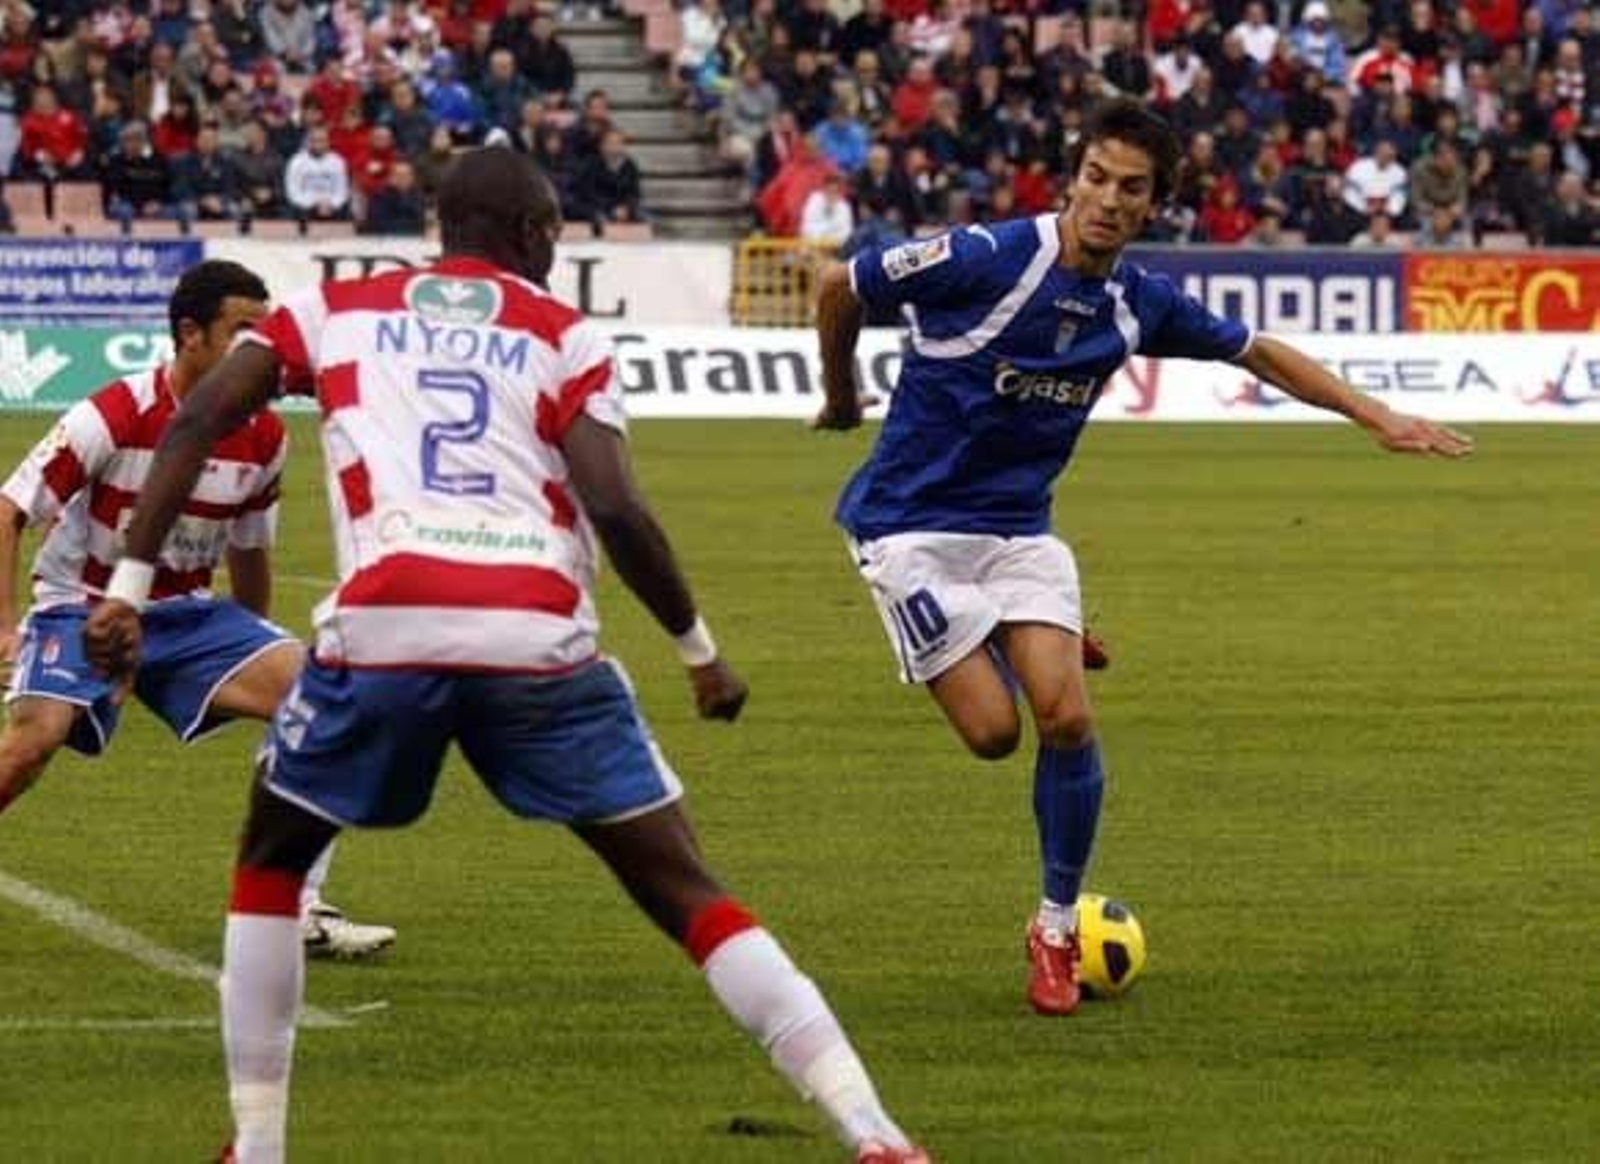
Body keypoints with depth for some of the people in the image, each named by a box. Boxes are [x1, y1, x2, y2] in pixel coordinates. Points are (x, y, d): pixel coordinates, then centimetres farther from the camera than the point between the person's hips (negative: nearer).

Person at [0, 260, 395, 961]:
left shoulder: (263, 437, -2)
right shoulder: (114, 418, -19)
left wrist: (254, 650, 22)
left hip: (189, 613, 5)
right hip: (82, 607, -5)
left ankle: (300, 910, -10)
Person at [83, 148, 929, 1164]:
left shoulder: (336, 310, 21)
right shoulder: (562, 335, 15)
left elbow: (197, 423, 10)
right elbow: (615, 508, 1)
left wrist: (129, 587, 8)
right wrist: (700, 648, 12)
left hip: (383, 628, 0)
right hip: (539, 641, 0)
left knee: (270, 864, 26)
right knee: (683, 889, 8)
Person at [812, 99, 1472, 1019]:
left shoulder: (1138, 304, -3)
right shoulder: (988, 259, -20)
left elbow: (1258, 352, 14)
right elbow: (841, 288, -6)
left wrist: (1377, 416, 8)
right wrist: (842, 396, 10)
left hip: (1019, 527, 4)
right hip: (913, 523, -4)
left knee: (1067, 718, -14)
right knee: (995, 730, -13)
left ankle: (1058, 926, 6)